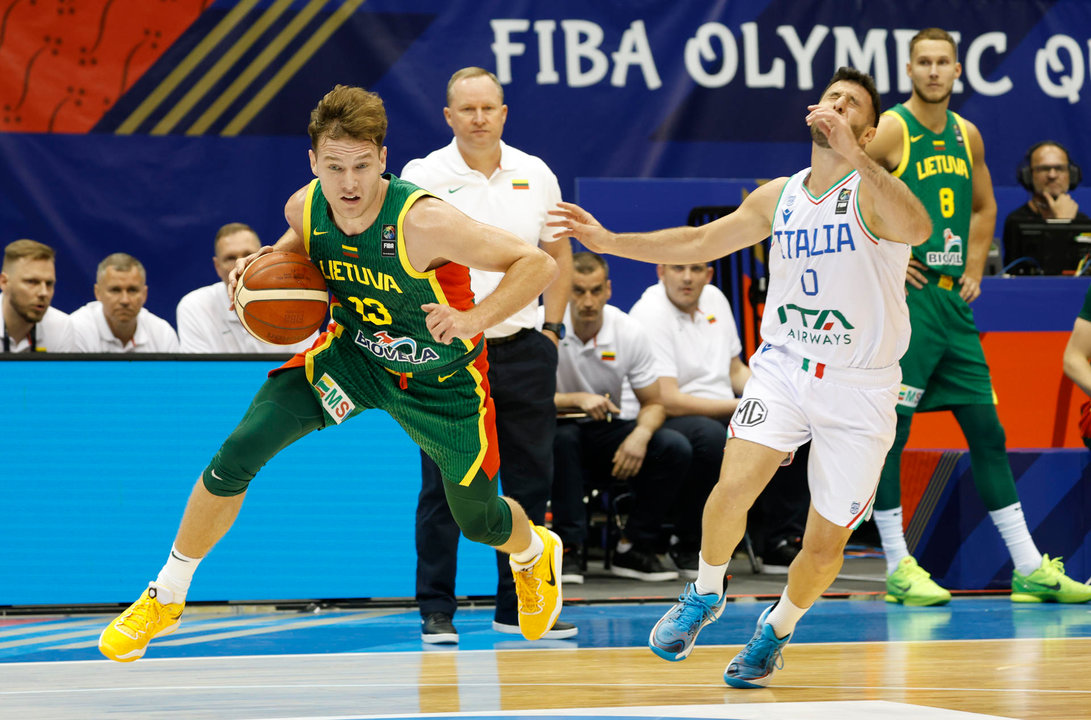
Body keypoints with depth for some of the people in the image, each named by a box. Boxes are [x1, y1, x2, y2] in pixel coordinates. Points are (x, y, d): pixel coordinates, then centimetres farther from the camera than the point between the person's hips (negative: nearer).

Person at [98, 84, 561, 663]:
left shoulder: (424, 223, -36)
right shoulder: (306, 206, -19)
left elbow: (538, 264, -31)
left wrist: (475, 319, -44)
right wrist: (271, 259, -14)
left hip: (442, 377, -3)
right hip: (353, 352, 3)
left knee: (479, 522, 13)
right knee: (238, 454, -14)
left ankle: (536, 554, 54)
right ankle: (165, 598, 5)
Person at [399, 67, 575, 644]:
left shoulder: (535, 175, 8)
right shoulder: (424, 176, -4)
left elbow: (557, 255, 18)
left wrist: (551, 328, 10)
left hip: (523, 350, 4)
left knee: (530, 482, 6)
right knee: (444, 487, -3)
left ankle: (519, 606, 15)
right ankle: (436, 610, 5)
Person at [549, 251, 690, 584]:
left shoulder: (630, 332, -7)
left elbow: (653, 404, -1)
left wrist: (640, 435, -23)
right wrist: (577, 400, -34)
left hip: (609, 432, 3)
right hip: (564, 430, -3)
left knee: (675, 448, -21)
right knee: (559, 437, -38)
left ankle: (633, 548, -8)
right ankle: (566, 548, -26)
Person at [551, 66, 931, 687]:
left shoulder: (871, 191, -13)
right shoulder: (779, 198, 6)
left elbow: (917, 228, -36)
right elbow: (700, 242, 17)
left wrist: (851, 154, -45)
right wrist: (609, 242, 10)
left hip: (860, 389, -3)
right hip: (784, 365, 3)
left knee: (825, 543, 3)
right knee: (734, 485, -21)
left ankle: (778, 629, 33)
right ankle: (705, 595, 6)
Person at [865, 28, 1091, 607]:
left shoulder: (966, 135, 12)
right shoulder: (890, 131, -8)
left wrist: (974, 269, 15)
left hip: (953, 300, 7)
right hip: (904, 298, -7)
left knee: (987, 430, 7)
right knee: (890, 430, -6)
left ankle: (1029, 569, 10)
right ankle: (898, 569, 2)